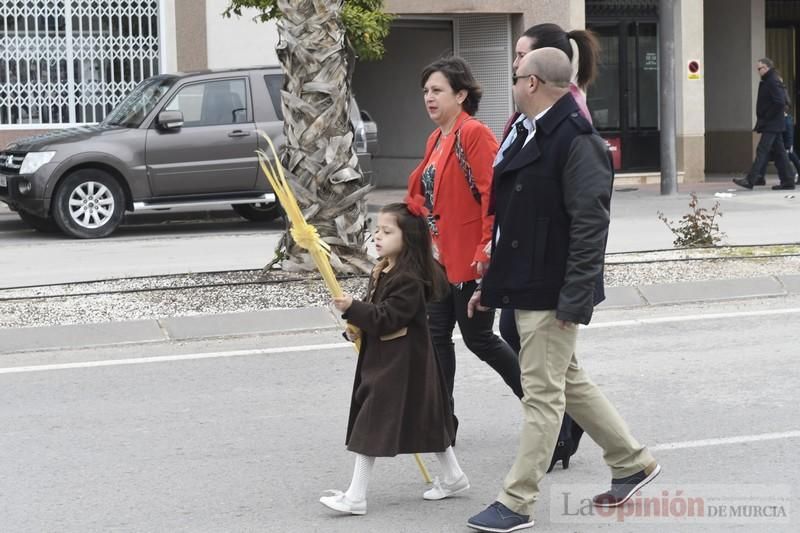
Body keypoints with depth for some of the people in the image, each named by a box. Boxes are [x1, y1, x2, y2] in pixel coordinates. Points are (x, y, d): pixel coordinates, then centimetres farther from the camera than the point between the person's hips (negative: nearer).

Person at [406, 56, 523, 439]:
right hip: (440, 256, 9)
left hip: (470, 258, -9)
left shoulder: (474, 134, -15)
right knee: (437, 335, 8)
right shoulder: (436, 139, 13)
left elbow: (492, 193, -22)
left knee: (478, 337, 0)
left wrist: (486, 248, -25)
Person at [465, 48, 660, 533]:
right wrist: (492, 284, 20)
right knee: (570, 382, 19)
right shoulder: (533, 137, 12)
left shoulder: (578, 141, -18)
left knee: (542, 394, -2)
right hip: (525, 287, 10)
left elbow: (590, 225, -22)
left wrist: (575, 297, -24)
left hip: (553, 293, -10)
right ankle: (633, 462, 32)